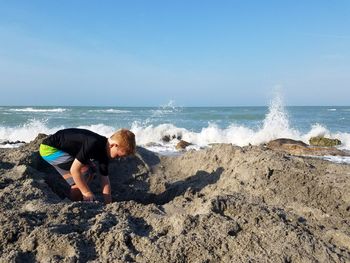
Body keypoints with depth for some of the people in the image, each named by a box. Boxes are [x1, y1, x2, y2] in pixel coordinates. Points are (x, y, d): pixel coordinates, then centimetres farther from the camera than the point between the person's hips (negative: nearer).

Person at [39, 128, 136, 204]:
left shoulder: (104, 152, -4)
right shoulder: (93, 144, -32)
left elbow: (105, 180, 2)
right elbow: (74, 170, -29)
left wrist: (109, 204, 2)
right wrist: (87, 193, -20)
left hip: (61, 148, 9)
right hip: (49, 148, -9)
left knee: (86, 177, 8)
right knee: (84, 171, -17)